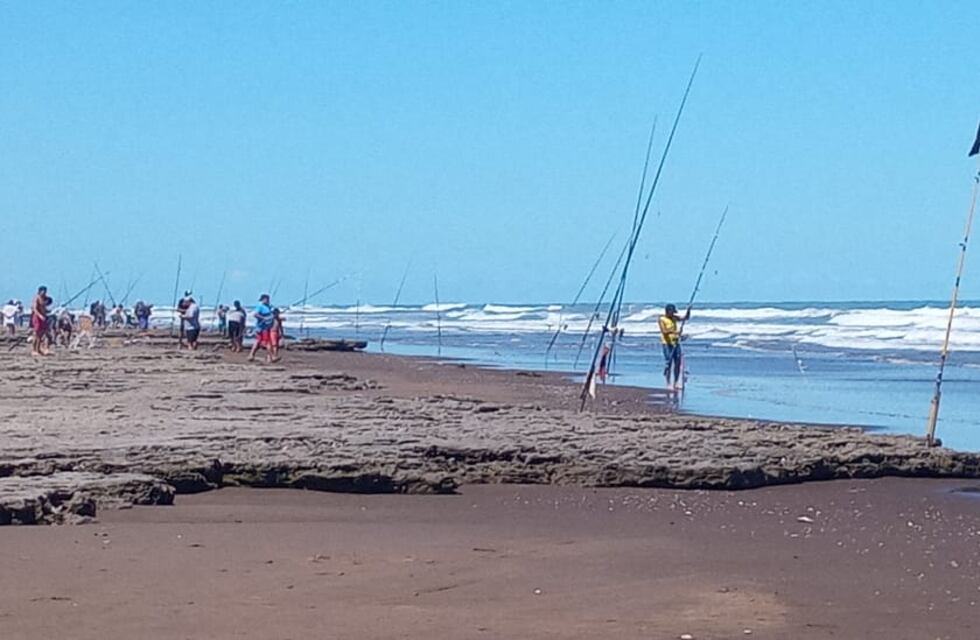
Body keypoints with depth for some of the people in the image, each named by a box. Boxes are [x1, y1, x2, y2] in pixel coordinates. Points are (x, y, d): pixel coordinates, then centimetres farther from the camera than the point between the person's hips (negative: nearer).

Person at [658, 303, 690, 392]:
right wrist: (673, 331, -36)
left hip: (676, 343, 7)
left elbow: (685, 318, 11)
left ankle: (676, 383, 14)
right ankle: (668, 384, -6)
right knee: (668, 363, -8)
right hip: (667, 344, -7)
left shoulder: (674, 318, 12)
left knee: (678, 363, 6)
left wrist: (688, 311, -7)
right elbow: (664, 331, -21)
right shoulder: (662, 320, -8)